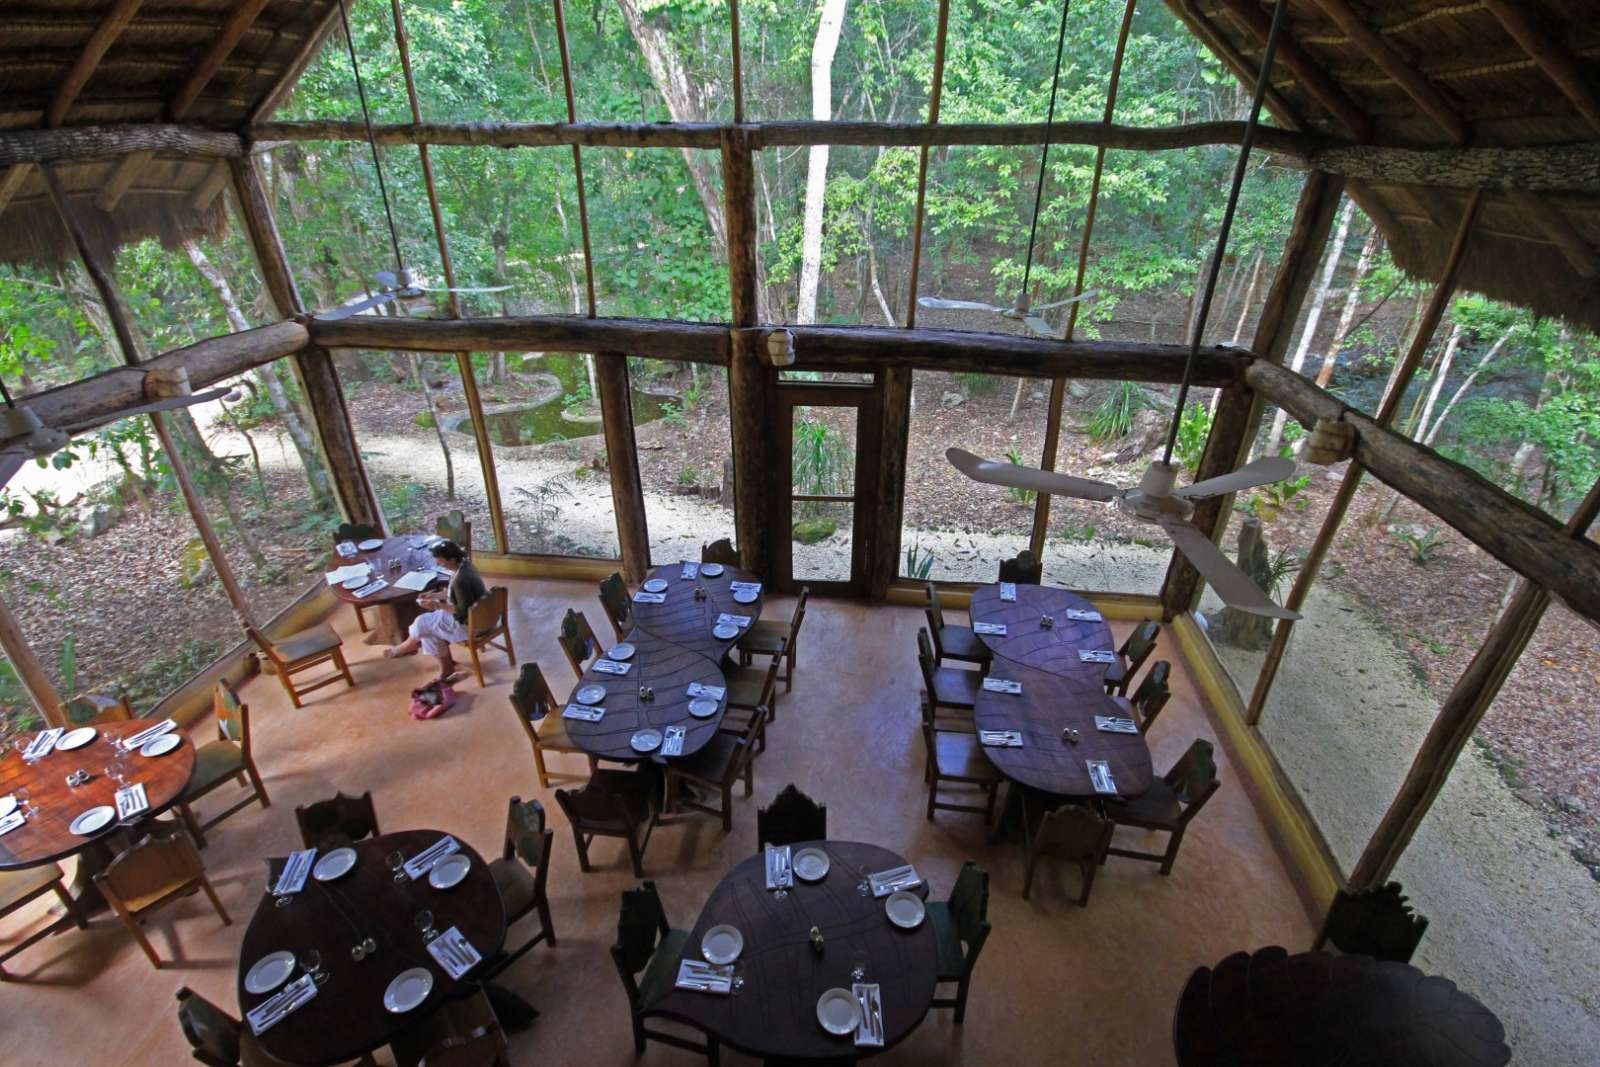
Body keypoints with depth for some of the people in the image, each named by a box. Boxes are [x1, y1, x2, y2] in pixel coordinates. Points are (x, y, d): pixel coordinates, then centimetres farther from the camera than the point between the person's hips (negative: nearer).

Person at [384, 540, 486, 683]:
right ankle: (446, 667, 18)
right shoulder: (464, 564, -2)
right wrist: (435, 596, 6)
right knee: (430, 624, 11)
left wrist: (437, 605, -17)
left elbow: (462, 613, -26)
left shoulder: (461, 580, -32)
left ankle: (402, 649, 36)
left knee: (422, 624, 5)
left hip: (470, 623, -9)